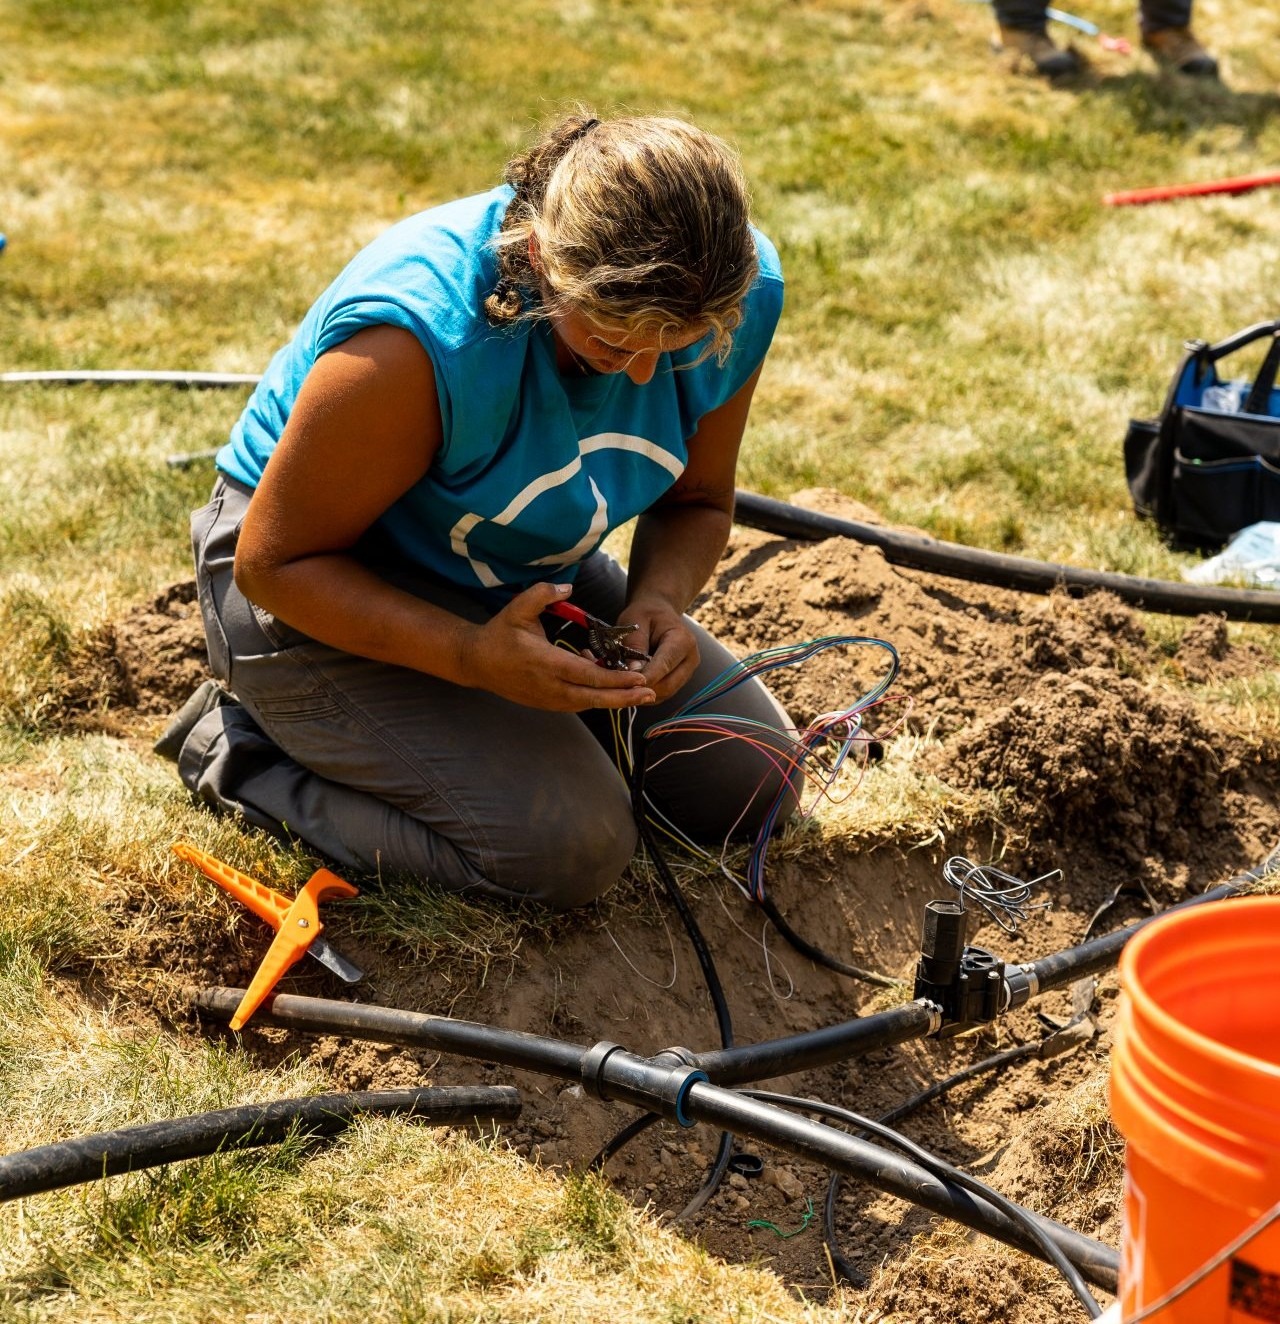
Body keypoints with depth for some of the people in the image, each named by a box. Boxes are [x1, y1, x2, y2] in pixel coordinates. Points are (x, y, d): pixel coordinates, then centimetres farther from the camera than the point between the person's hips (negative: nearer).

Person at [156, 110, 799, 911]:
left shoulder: (742, 291, -19)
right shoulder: (419, 340, -38)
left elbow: (696, 501, 0)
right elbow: (275, 561, -26)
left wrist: (660, 599, -24)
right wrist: (474, 656, -38)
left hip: (527, 578, 7)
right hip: (330, 589, -7)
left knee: (750, 785, 2)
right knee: (570, 848, -21)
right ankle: (246, 743, -1)